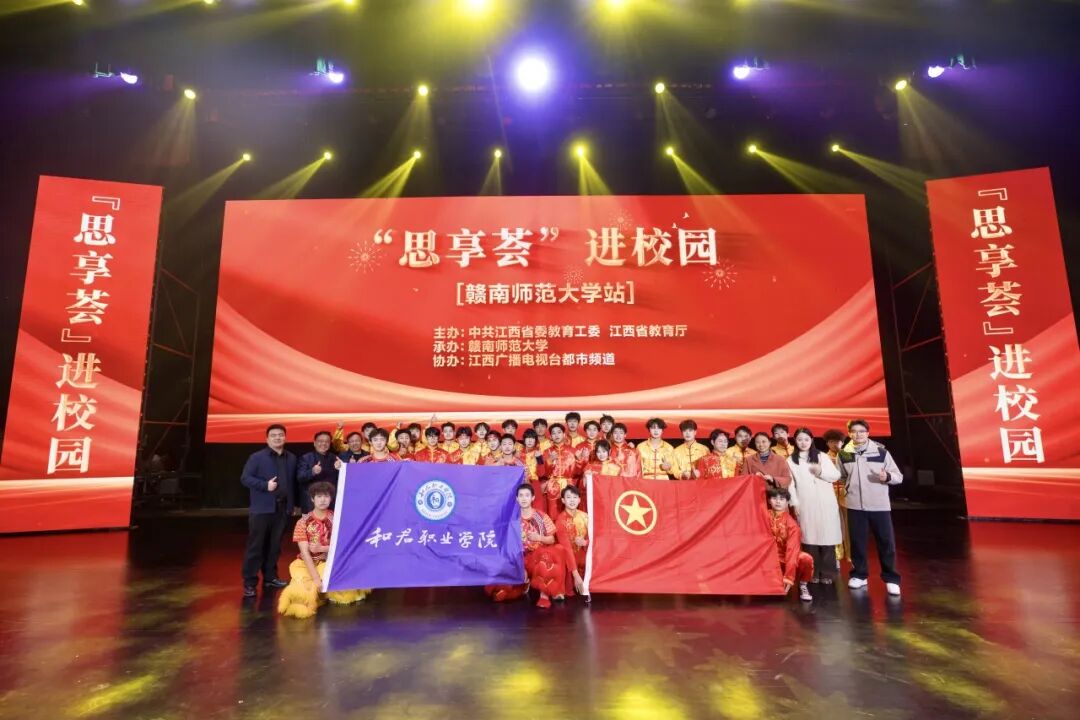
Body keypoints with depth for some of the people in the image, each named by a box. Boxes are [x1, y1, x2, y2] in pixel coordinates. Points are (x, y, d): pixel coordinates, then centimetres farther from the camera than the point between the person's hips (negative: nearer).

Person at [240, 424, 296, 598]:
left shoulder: (291, 458, 11)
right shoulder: (257, 457, -3)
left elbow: (293, 481, 12)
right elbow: (245, 478, -9)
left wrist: (292, 504, 8)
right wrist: (265, 485, -19)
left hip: (282, 508, 4)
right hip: (261, 508, -4)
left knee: (275, 545, 12)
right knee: (255, 546, -1)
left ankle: (270, 577, 24)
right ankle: (249, 582, 7)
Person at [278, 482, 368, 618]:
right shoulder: (303, 522, -8)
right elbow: (304, 552, -14)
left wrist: (321, 548, -19)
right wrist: (316, 578, -23)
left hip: (330, 563, 2)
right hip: (307, 564, -1)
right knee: (306, 587, -30)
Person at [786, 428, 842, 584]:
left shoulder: (822, 456, 7)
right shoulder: (791, 461, 6)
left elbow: (836, 475, 4)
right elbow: (790, 484, 2)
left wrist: (821, 472, -13)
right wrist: (794, 503, -4)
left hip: (825, 503, 0)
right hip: (805, 505, 0)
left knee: (827, 537, -1)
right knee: (809, 537, 0)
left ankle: (827, 573, 9)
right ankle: (812, 573, 10)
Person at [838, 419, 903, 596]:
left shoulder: (881, 451, -3)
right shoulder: (844, 454, 2)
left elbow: (899, 476, -1)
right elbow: (840, 476, 16)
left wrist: (887, 476, -19)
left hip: (879, 505, -1)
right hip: (855, 505, 1)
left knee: (886, 542, 4)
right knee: (857, 541, 9)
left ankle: (891, 578, 16)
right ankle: (859, 575, 23)